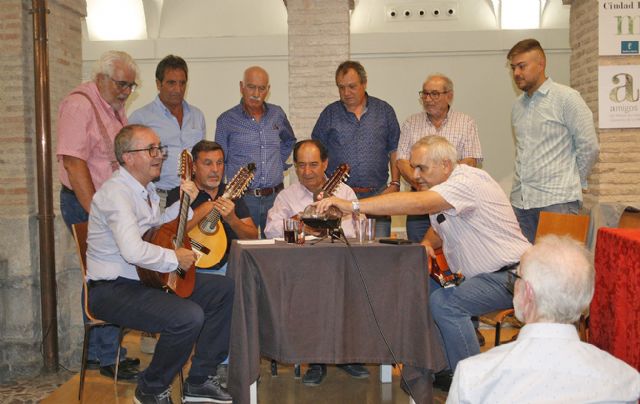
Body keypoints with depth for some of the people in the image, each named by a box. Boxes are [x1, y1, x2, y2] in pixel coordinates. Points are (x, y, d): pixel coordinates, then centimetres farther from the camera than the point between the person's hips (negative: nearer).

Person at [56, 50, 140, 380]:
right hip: (85, 204, -9)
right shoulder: (79, 105, -13)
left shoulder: (114, 107, 15)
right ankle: (109, 358, 4)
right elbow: (73, 163, -20)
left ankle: (97, 352, 23)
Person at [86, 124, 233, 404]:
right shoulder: (116, 193, -19)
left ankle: (199, 380, 9)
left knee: (226, 290, 2)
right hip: (113, 289, -10)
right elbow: (133, 250, -33)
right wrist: (175, 258, -19)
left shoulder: (145, 188, 13)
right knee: (189, 317, -32)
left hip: (150, 278, 10)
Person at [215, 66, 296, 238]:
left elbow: (289, 140, 30)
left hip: (275, 196, 3)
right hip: (244, 198, -3)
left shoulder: (277, 114, 9)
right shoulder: (227, 120, 0)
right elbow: (219, 163, 5)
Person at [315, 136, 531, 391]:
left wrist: (353, 205, -39)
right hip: (477, 275, 10)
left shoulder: (467, 182, -22)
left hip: (509, 275, -9)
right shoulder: (438, 189, 9)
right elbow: (439, 230, 23)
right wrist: (427, 243, -3)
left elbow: (415, 203, -36)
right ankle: (441, 370, 7)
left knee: (444, 302, -25)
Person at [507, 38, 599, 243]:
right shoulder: (518, 105, 17)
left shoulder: (566, 98, -4)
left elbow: (589, 147, -3)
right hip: (520, 201, 6)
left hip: (557, 200, -6)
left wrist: (570, 180, 6)